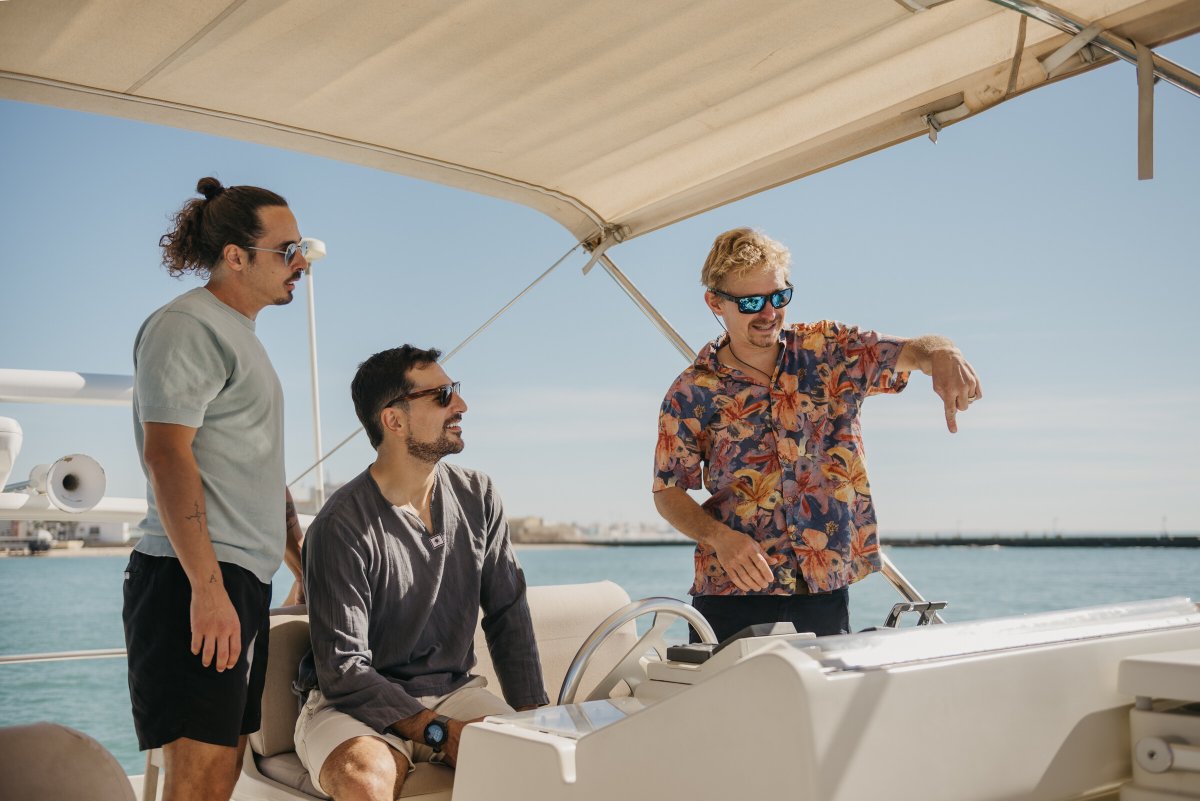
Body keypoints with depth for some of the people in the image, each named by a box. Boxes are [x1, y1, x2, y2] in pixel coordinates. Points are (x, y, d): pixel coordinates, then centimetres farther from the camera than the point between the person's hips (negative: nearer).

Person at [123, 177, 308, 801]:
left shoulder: (241, 338, 23)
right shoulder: (187, 325, -7)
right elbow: (166, 456, -18)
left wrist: (304, 565, 25)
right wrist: (208, 587, -23)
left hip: (245, 581, 10)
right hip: (194, 581, -10)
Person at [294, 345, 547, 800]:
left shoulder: (477, 497, 3)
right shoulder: (341, 527, -16)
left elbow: (507, 614, 7)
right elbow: (342, 670, -17)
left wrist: (534, 715, -4)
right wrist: (437, 730, -23)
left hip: (453, 691, 5)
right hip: (352, 706, -4)